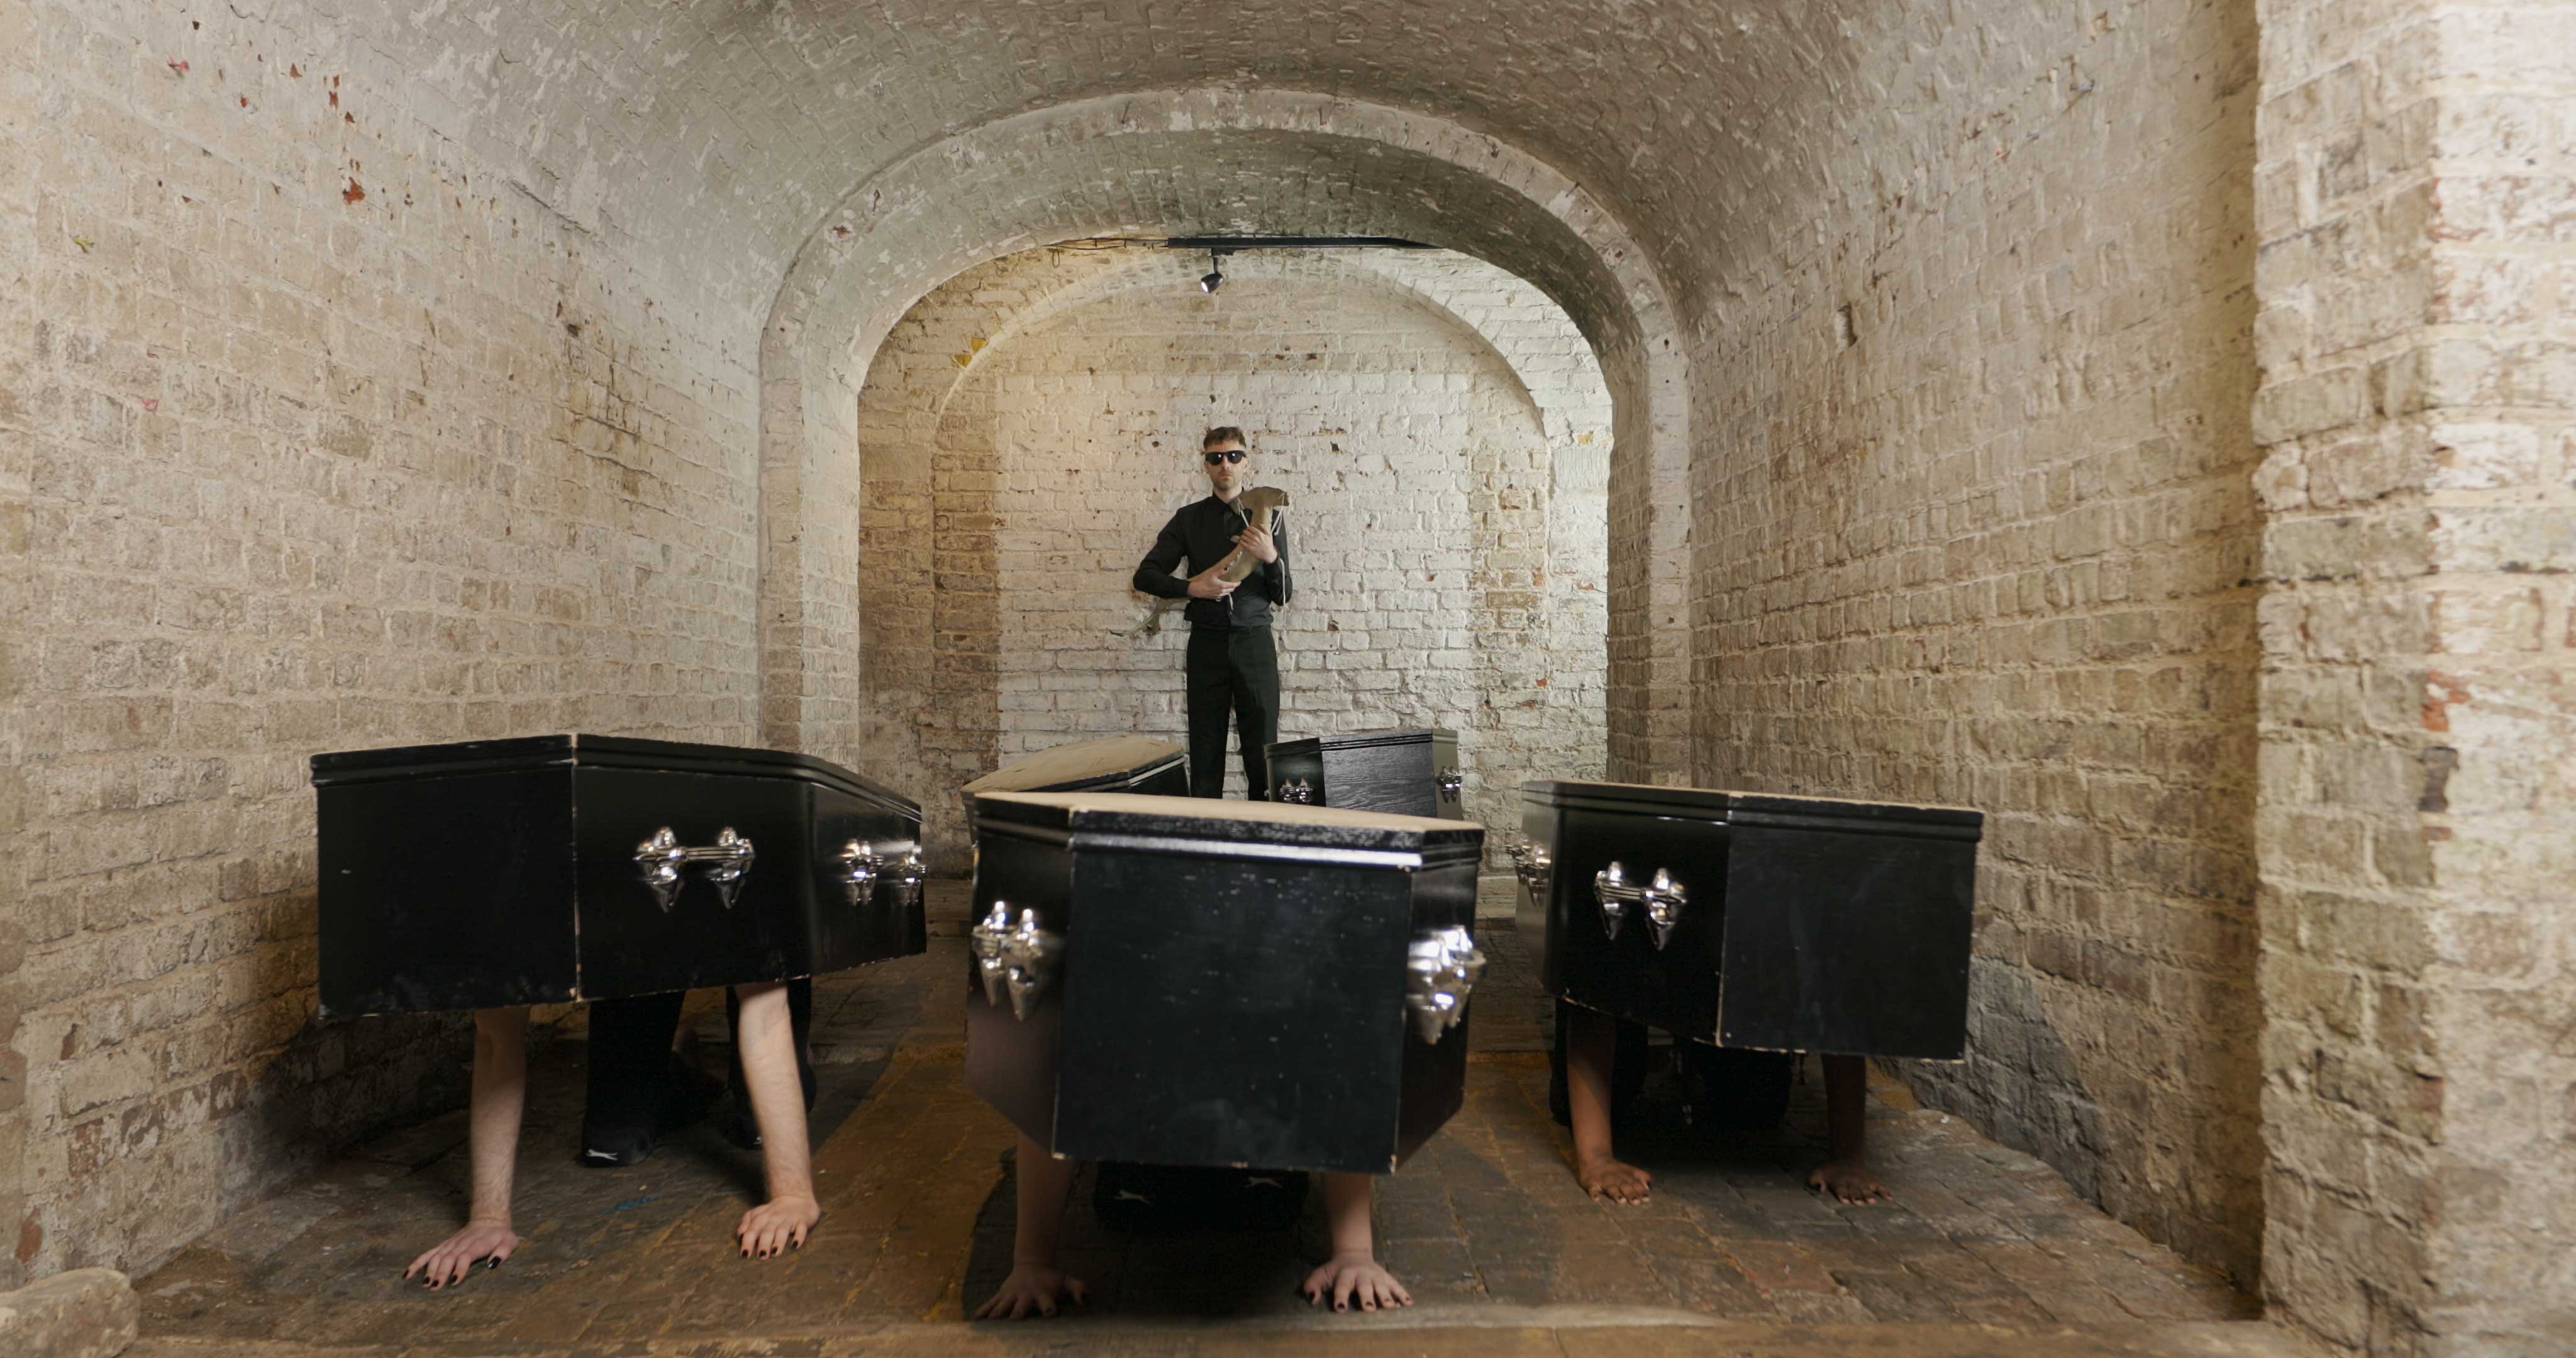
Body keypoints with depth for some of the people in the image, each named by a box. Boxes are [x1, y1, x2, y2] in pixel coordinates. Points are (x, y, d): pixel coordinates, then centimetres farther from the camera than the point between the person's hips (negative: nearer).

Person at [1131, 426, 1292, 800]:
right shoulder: (1190, 518, 9)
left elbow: (1283, 596, 6)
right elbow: (1145, 575, 8)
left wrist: (1271, 557, -14)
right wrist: (1191, 588, -8)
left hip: (1254, 640, -1)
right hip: (1207, 641, 1)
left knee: (1262, 752, -3)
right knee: (1205, 752, 2)